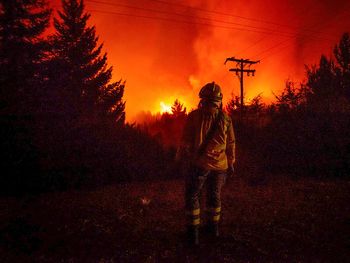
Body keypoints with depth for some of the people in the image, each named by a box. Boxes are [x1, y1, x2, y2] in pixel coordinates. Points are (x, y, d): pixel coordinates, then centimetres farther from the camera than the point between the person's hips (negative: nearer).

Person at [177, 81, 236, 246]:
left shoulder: (195, 116, -8)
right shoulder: (225, 118, 3)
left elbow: (186, 140, -6)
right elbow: (231, 143, 8)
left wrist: (181, 156, 7)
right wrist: (230, 164, 17)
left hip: (200, 163, -4)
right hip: (220, 165, 4)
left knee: (192, 196, 10)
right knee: (215, 195, 21)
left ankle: (193, 232, 13)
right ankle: (213, 227, 34)